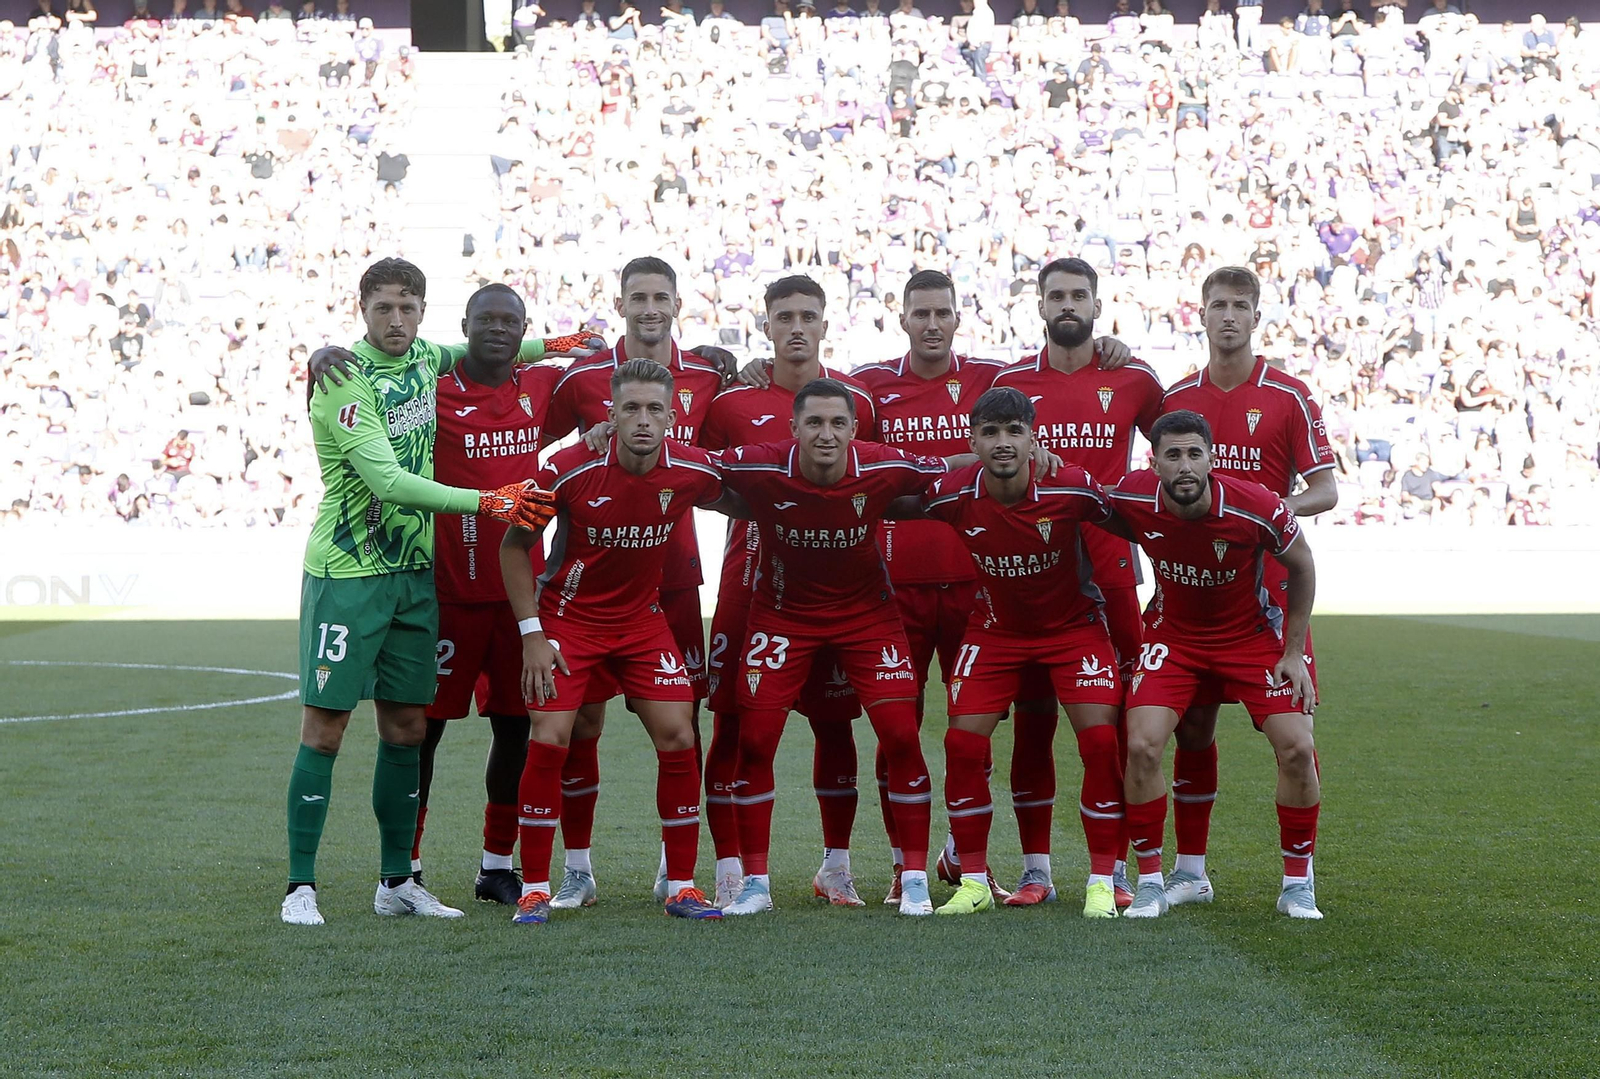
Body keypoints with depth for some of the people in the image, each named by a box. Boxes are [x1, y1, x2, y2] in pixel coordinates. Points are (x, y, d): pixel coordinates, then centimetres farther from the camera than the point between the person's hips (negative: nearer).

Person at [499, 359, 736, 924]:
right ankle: (534, 888, 0)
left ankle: (681, 886, 7)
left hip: (642, 619, 3)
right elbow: (514, 545, -8)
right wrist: (532, 633, -12)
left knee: (678, 738, -6)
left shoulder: (694, 471, -15)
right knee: (549, 741, -12)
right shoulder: (568, 470, -21)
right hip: (567, 618, -2)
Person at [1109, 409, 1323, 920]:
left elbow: (1302, 567, -8)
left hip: (1254, 633, -1)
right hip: (1173, 633, 1)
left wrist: (1293, 653, -6)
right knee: (1141, 746, -16)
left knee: (1296, 748, -12)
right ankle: (1150, 883, -1)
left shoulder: (1257, 508, -27)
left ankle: (1298, 884, 6)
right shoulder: (1132, 499, -23)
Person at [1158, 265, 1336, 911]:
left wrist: (1288, 506, -22)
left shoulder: (1290, 397, -2)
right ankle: (1190, 871, 14)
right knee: (1191, 724, 4)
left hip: (1269, 586, -3)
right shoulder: (1176, 398, 8)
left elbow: (1326, 490, -2)